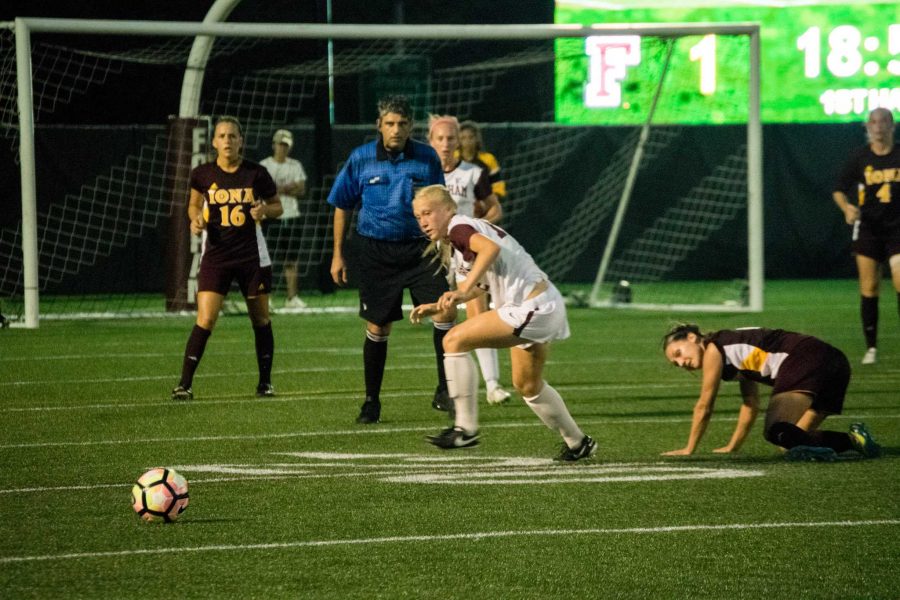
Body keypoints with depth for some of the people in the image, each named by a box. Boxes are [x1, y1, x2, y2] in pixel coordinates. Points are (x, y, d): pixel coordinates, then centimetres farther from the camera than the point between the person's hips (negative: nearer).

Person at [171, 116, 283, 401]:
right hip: (216, 255, -1)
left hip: (252, 256, 1)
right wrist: (196, 218, -7)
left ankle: (265, 382, 23)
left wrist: (264, 210, -15)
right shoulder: (203, 174, -2)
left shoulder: (257, 173, -4)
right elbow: (194, 204, 14)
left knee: (261, 319, 8)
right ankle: (184, 384, -7)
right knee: (205, 320, -12)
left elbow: (277, 206, 7)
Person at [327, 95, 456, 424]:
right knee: (377, 329, 3)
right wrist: (338, 254, 6)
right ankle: (371, 402, 18)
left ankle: (444, 391, -4)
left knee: (446, 310, -16)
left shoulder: (427, 157, 0)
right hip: (375, 252, -1)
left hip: (418, 247, 1)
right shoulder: (361, 159, -2)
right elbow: (342, 207, 7)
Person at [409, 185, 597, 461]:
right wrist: (437, 307, 23)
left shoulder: (459, 228, -13)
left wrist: (463, 291, -41)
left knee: (455, 340, -14)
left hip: (532, 309, -11)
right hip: (546, 307, 11)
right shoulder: (448, 244, 17)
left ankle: (466, 428, -11)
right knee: (527, 385, 26)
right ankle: (578, 443, 40)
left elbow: (491, 248, -35)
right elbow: (482, 286, 27)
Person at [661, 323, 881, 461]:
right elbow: (751, 405, 40)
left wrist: (688, 450, 19)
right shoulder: (737, 362, 32)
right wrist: (732, 447, 44)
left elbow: (704, 407, 10)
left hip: (804, 360, -9)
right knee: (796, 437, 12)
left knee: (776, 431, -22)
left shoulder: (713, 349, 7)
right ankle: (853, 439, -4)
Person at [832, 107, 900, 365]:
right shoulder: (860, 158, 1)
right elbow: (839, 190, 6)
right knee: (869, 289, 1)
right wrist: (846, 207, -13)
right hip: (868, 228, 1)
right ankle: (871, 348, 9)